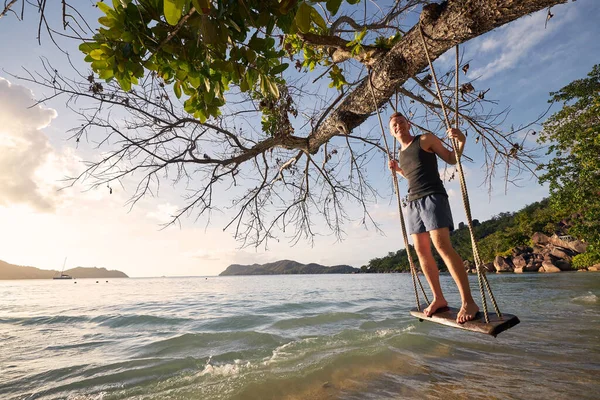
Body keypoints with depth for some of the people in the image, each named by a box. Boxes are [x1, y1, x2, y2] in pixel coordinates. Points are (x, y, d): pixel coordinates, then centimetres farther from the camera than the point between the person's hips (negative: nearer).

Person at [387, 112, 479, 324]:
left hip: (433, 197, -6)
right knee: (421, 251, 2)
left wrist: (461, 141, -12)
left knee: (442, 245, -21)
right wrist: (397, 170, 17)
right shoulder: (400, 154, 20)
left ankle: (468, 302, -16)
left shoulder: (426, 139, 4)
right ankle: (439, 299, 11)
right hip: (413, 202, 7)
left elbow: (451, 159, 5)